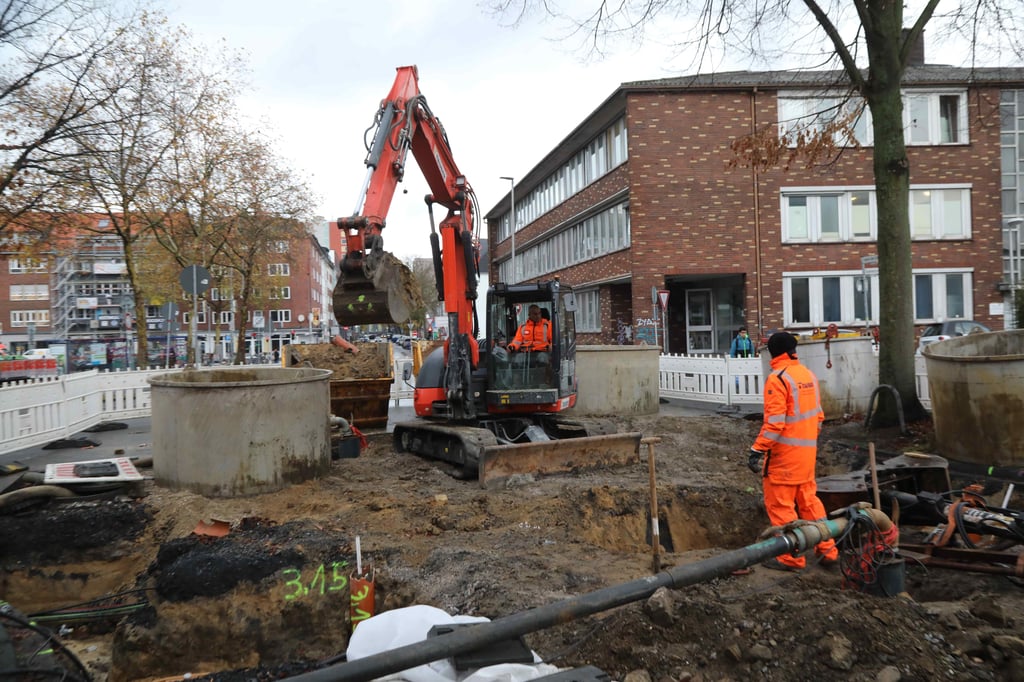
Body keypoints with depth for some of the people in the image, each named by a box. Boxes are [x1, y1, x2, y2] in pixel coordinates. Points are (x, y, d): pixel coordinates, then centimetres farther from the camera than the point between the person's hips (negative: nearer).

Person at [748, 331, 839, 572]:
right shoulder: (809, 375, 9)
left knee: (780, 504, 1)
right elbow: (818, 414, 15)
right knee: (808, 499, 18)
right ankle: (827, 550, 22)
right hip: (808, 450, 8)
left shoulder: (778, 379, -15)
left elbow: (774, 421, -20)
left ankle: (791, 558, 6)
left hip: (784, 452, -8)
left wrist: (757, 450, -17)